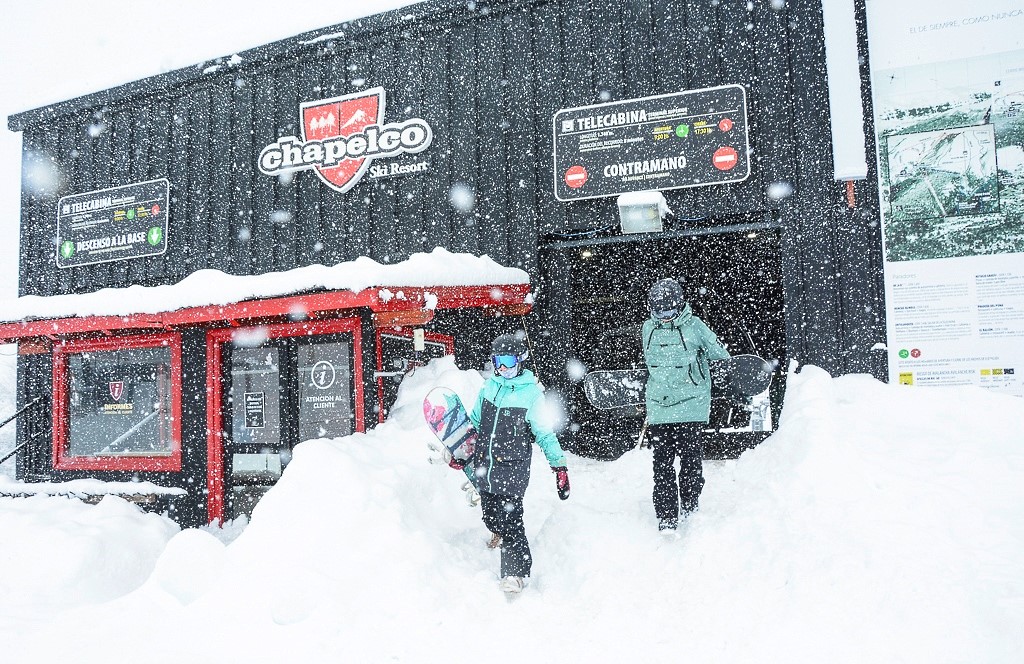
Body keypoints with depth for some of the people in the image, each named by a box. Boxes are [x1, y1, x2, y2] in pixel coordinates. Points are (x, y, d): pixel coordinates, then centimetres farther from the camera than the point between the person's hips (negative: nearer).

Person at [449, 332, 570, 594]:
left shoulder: (531, 393, -7)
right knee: (491, 518, 10)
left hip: (512, 467, -5)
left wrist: (560, 466, -6)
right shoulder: (489, 386, 8)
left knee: (509, 518, -8)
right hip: (484, 465, 5)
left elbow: (544, 433, -4)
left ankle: (516, 572, 3)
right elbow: (474, 423, 21)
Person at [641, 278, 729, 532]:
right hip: (658, 409, 3)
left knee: (691, 459, 3)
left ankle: (690, 509, 23)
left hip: (691, 406, -3)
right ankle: (666, 518, 5)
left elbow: (721, 356, 4)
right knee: (662, 463, 1)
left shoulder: (694, 326, -6)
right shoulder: (648, 329, 6)